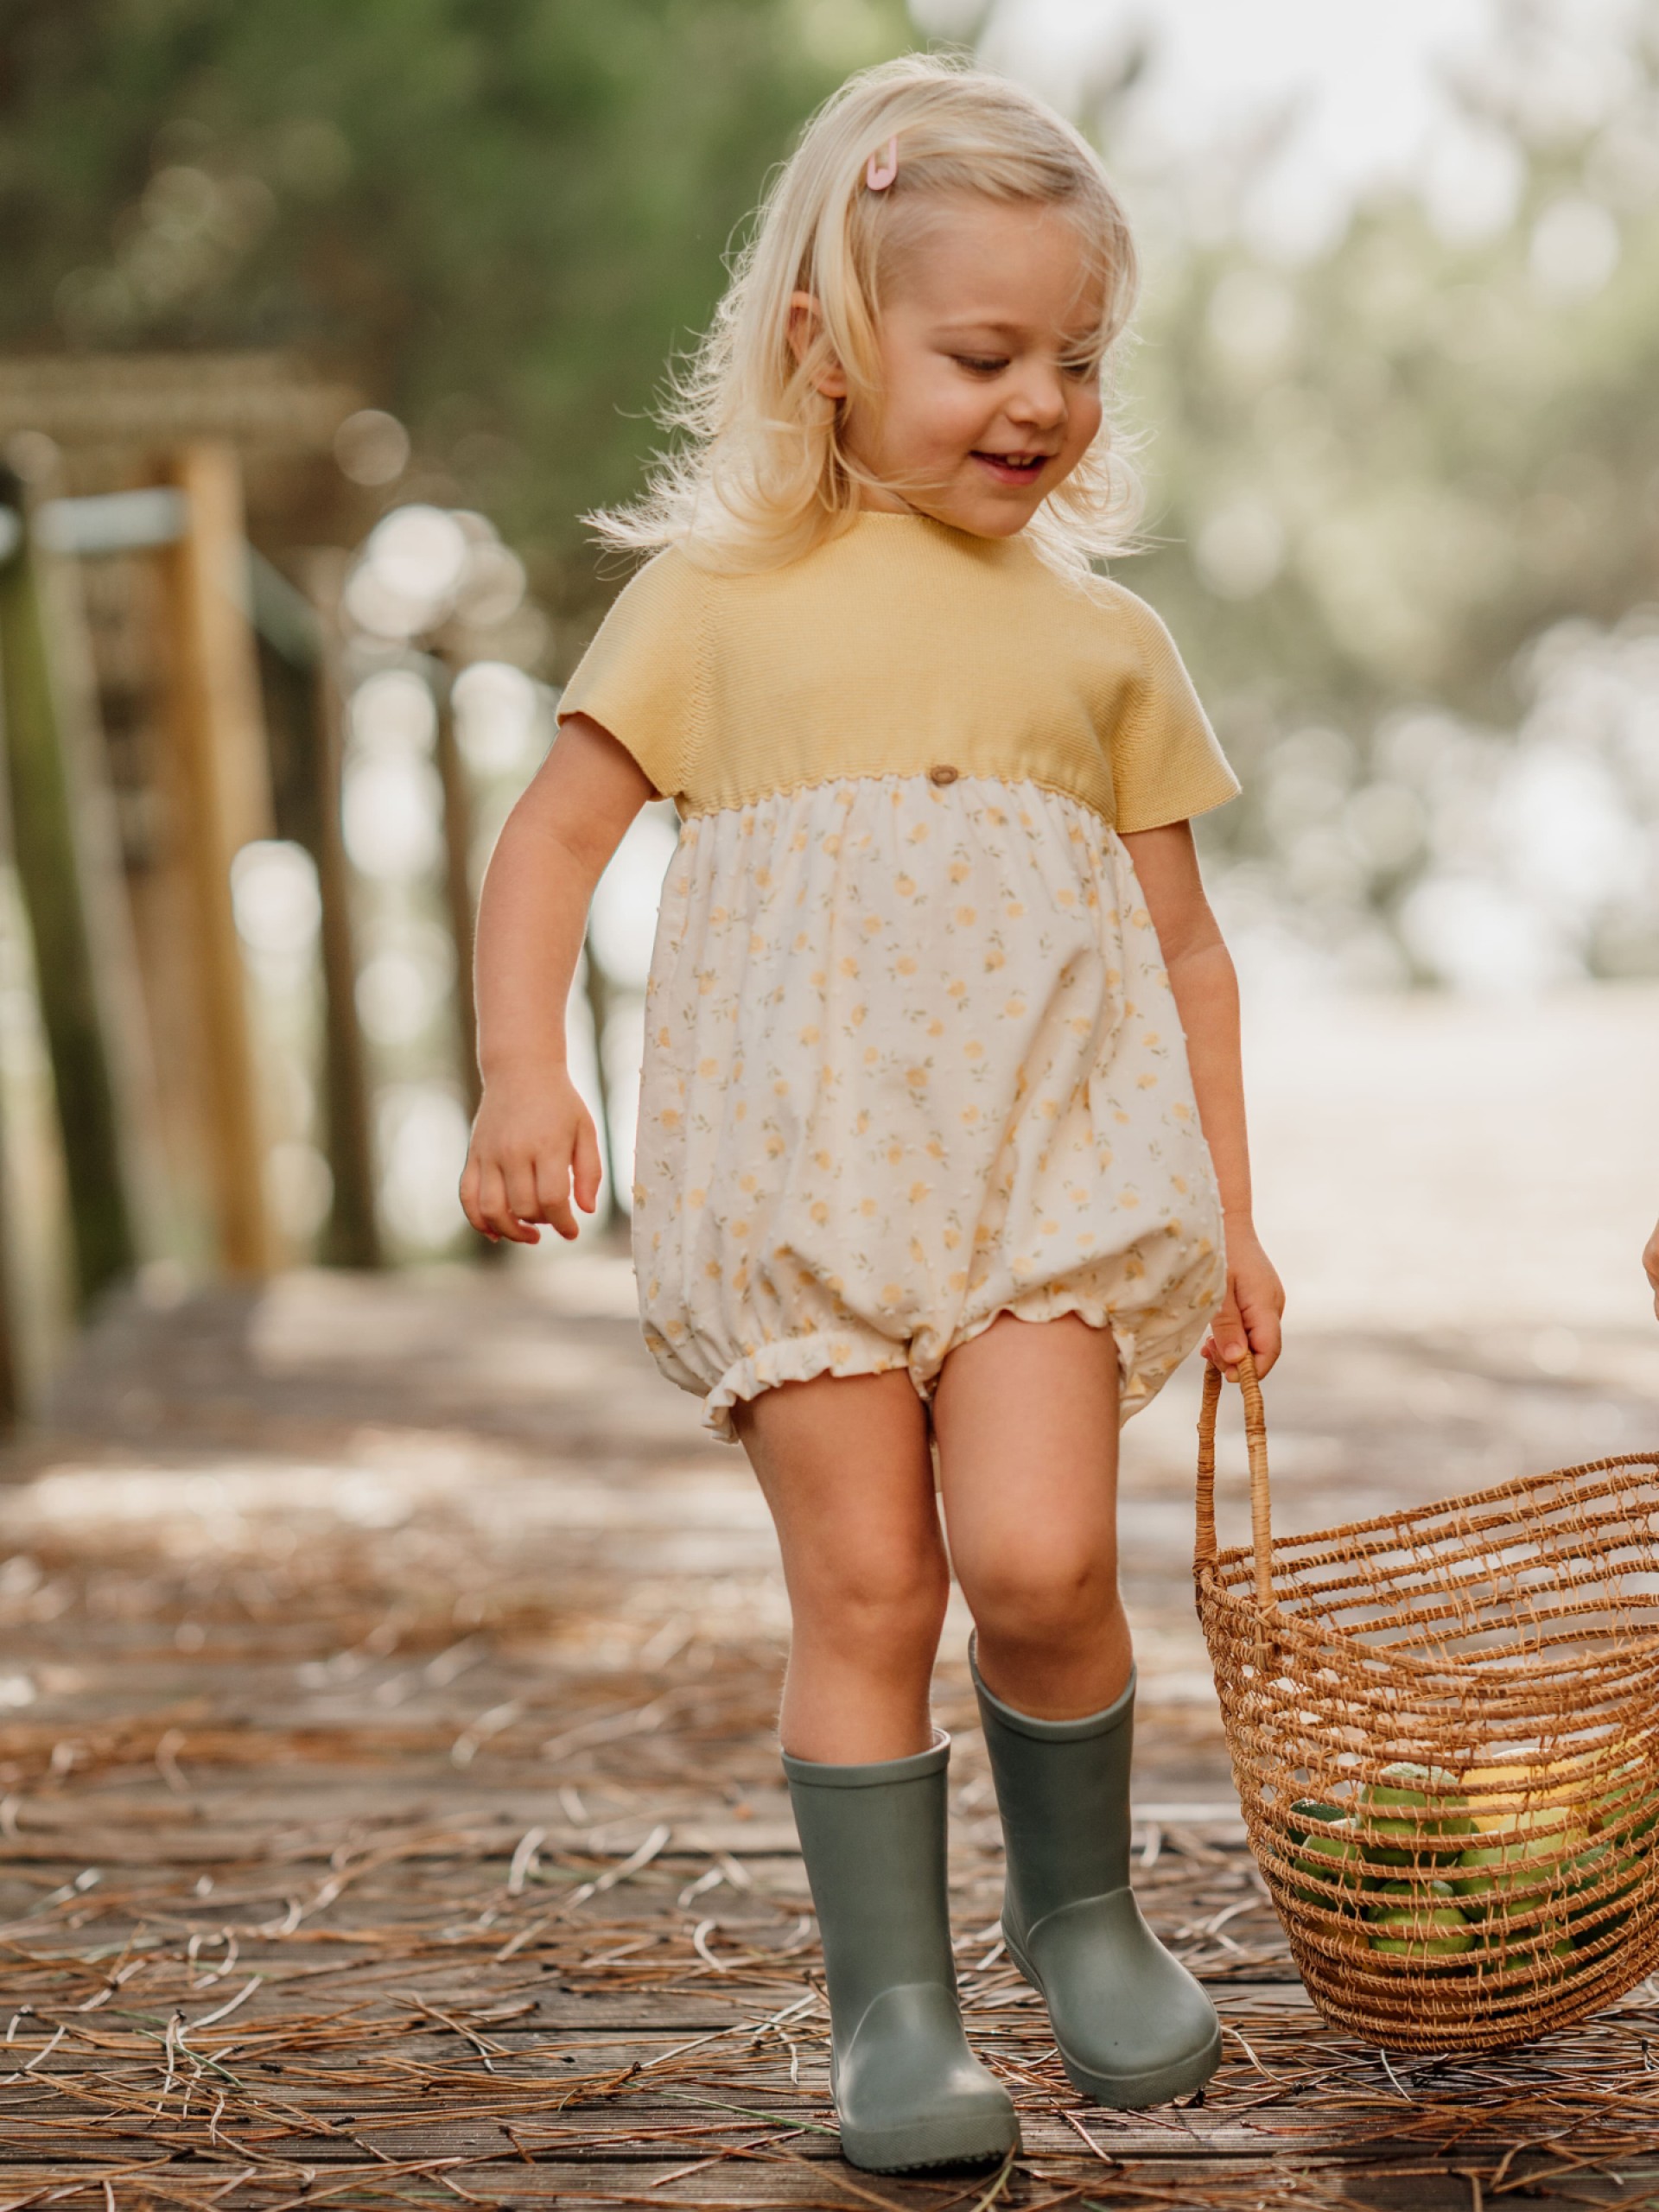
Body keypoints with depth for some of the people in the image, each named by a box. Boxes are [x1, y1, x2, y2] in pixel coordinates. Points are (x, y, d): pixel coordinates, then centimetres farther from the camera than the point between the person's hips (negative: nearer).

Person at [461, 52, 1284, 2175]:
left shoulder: (1106, 641, 15)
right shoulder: (717, 597, 8)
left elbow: (1183, 938, 18)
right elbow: (551, 840, 5)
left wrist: (1225, 1203, 14)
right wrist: (521, 1078, -9)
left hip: (1052, 1143, 1)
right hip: (795, 1152, -1)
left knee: (1036, 1555, -14)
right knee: (864, 1583, -2)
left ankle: (1081, 1905, 13)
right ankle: (892, 2008, 11)